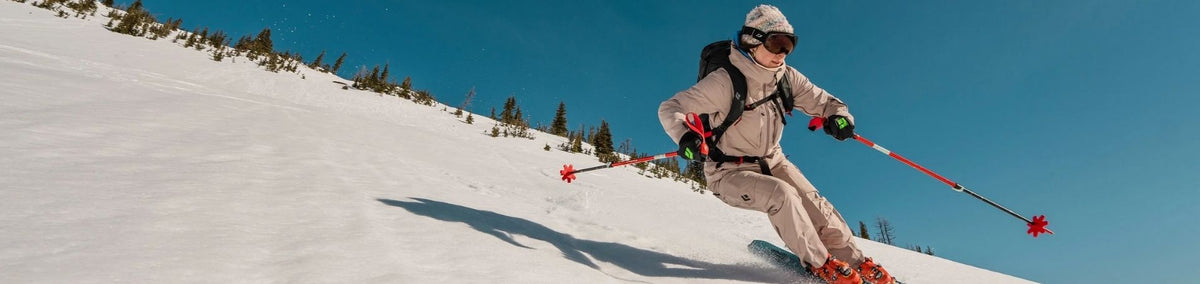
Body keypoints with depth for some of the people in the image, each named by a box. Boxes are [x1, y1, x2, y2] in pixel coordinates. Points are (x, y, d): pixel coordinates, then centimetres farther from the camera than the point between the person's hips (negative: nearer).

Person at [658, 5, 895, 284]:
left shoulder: (787, 77, -6)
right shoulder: (725, 81, -23)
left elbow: (824, 101, 3)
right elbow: (670, 109, -24)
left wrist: (838, 116, -23)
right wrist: (685, 136, -47)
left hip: (772, 161, 6)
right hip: (730, 171, -5)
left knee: (815, 205, -10)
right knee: (781, 194, -28)